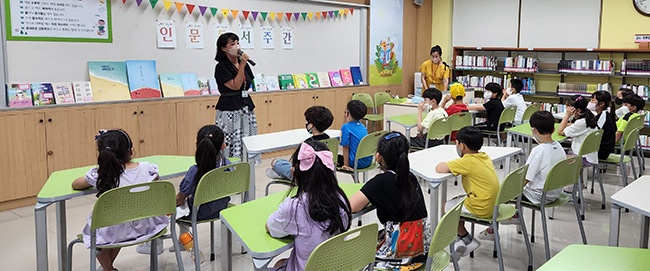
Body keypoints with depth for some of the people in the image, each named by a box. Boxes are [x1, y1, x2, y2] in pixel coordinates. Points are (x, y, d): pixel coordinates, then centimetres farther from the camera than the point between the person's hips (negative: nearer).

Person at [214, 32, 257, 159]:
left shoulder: (244, 64, 11)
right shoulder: (221, 67, -8)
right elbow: (235, 86, -15)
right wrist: (242, 66, -16)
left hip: (246, 107, 7)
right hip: (229, 110, -7)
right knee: (230, 145, -7)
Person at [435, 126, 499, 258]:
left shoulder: (467, 161, -21)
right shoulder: (484, 156, 3)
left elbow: (439, 168, -22)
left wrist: (448, 164, -2)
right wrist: (455, 166, 8)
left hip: (481, 209, -8)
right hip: (492, 204, 9)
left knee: (446, 207, 10)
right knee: (456, 201, 25)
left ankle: (467, 240, 19)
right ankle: (461, 238, 32)